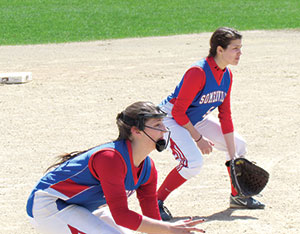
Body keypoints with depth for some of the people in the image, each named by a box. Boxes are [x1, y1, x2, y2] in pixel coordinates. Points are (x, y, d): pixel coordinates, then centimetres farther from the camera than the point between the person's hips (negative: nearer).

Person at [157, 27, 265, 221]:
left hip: (197, 120, 9)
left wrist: (233, 157, -1)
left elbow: (225, 116, 1)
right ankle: (156, 202, -13)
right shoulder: (198, 72, -31)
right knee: (193, 162, -29)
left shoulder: (226, 75, -4)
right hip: (171, 118, -9)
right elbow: (178, 112, -26)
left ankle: (237, 196, 29)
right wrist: (198, 138, -18)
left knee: (239, 145, 11)